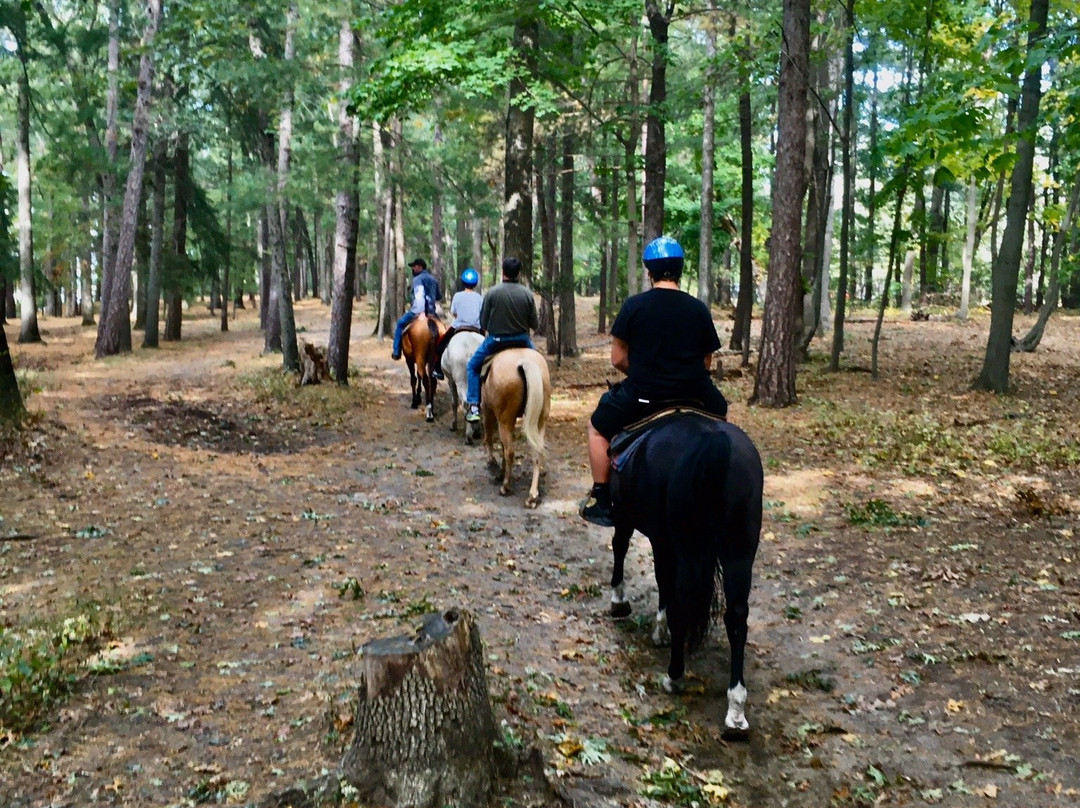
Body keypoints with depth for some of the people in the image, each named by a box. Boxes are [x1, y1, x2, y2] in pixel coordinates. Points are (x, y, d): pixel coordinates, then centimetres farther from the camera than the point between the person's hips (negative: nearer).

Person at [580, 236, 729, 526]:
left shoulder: (634, 305, -6)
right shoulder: (699, 309, 1)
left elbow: (618, 359, -3)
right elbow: (707, 363, 4)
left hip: (641, 394, -2)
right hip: (693, 395, 3)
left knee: (598, 426, 23)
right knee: (720, 412, 35)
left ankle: (601, 501, 20)